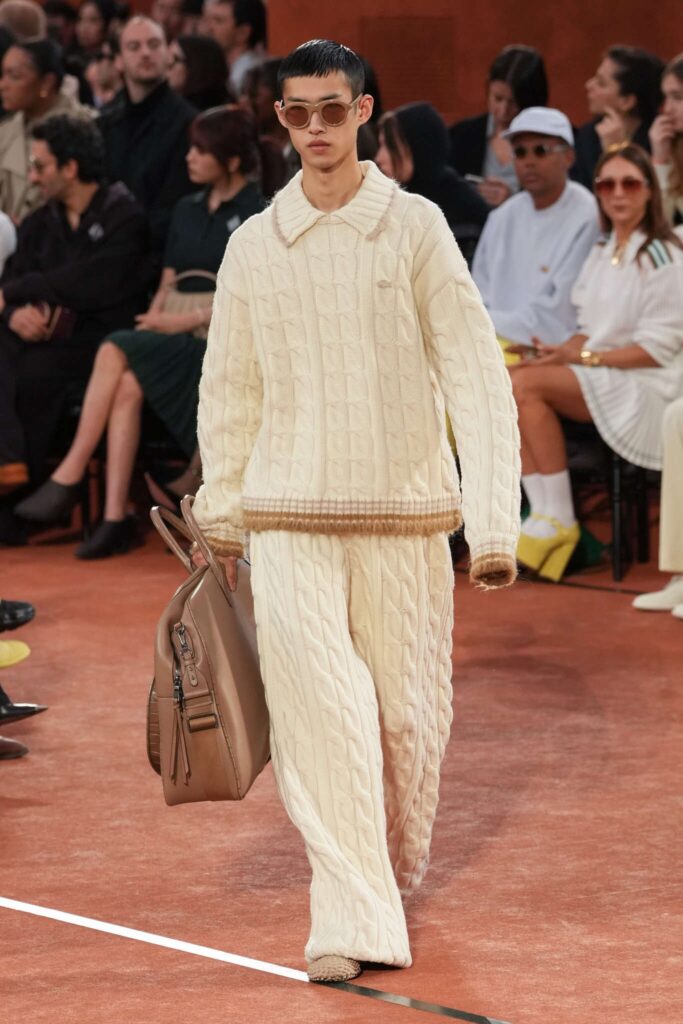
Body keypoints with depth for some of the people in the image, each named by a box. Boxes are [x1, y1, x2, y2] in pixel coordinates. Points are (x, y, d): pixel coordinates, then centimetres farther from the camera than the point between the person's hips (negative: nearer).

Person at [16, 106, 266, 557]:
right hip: (175, 339, 5)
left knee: (115, 354, -27)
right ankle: (116, 519, -30)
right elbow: (167, 285, 17)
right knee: (127, 385, -27)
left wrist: (188, 320, -17)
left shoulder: (257, 215, -2)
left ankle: (70, 477, -22)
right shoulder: (188, 211, 18)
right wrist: (153, 320, -4)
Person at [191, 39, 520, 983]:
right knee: (315, 702, -13)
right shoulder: (254, 245, 6)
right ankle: (351, 919, -13)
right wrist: (220, 520, 15)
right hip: (289, 514, 1)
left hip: (402, 511, -1)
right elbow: (228, 391, 15)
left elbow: (476, 376, -4)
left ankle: (396, 879, 29)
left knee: (407, 711, 3)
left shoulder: (415, 229, -1)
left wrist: (495, 521, -11)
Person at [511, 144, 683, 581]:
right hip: (594, 382, 7)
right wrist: (564, 351, -7)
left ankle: (560, 520, -22)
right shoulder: (602, 255, 19)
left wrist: (585, 357, -17)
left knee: (526, 384, -28)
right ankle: (543, 516, -24)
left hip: (647, 387, -7)